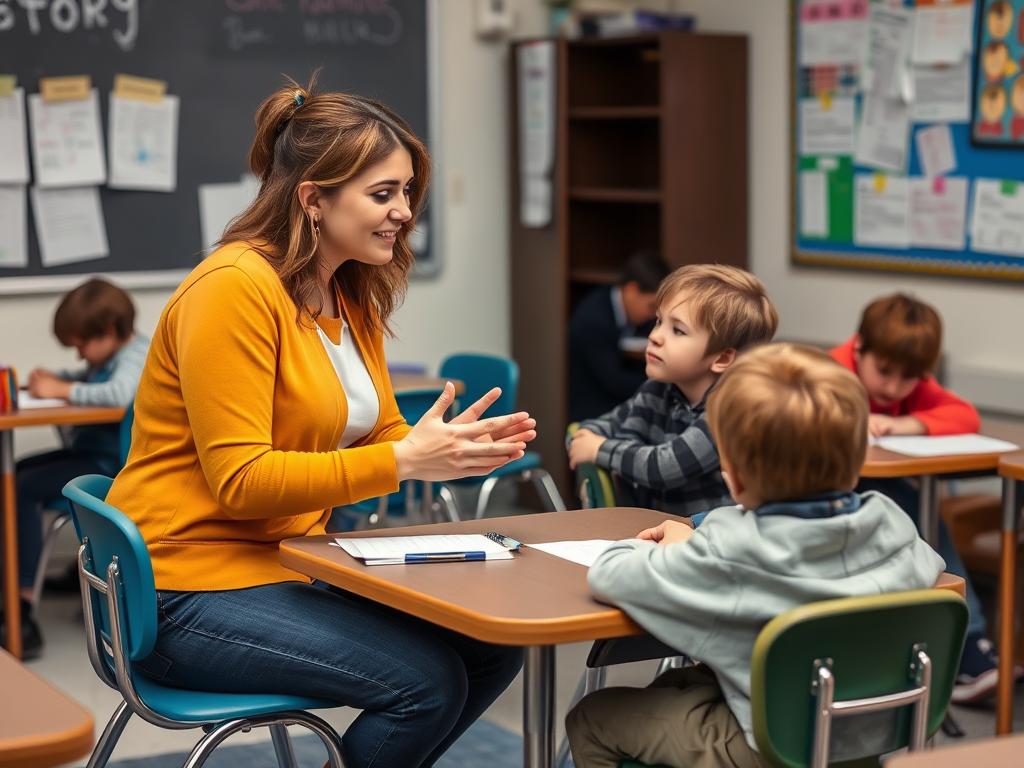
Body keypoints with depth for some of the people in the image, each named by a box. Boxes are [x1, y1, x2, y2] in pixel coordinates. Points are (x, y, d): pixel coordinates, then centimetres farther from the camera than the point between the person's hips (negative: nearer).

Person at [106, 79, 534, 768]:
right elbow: (239, 480, -23)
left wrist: (451, 448, -13)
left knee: (491, 647, -1)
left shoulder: (354, 297, 11)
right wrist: (404, 462, -27)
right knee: (425, 681, -20)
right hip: (192, 588, -9)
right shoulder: (234, 289, -18)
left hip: (291, 566, 9)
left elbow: (379, 435, 10)